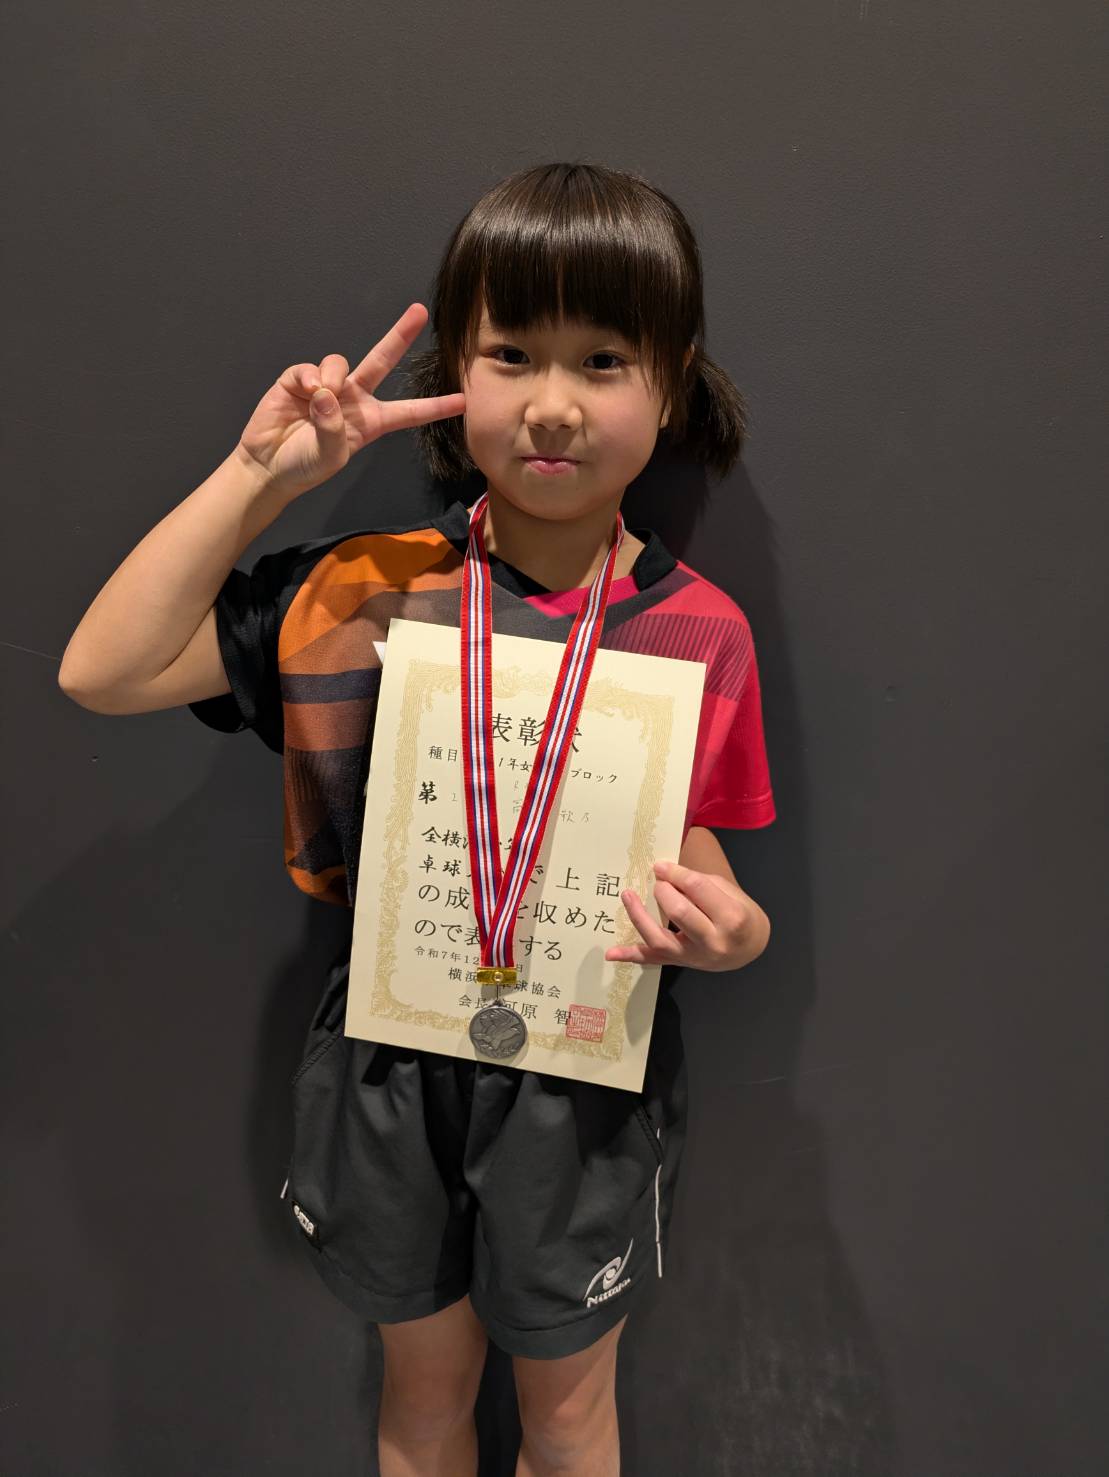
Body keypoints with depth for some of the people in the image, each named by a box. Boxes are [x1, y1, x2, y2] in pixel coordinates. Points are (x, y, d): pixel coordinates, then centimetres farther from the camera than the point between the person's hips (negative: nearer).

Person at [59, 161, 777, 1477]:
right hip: (389, 1060, 1)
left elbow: (696, 860, -2)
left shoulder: (698, 632, -11)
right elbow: (103, 672, -13)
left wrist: (730, 930, -25)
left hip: (585, 1080, 0)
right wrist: (258, 476, -17)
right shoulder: (369, 588, -10)